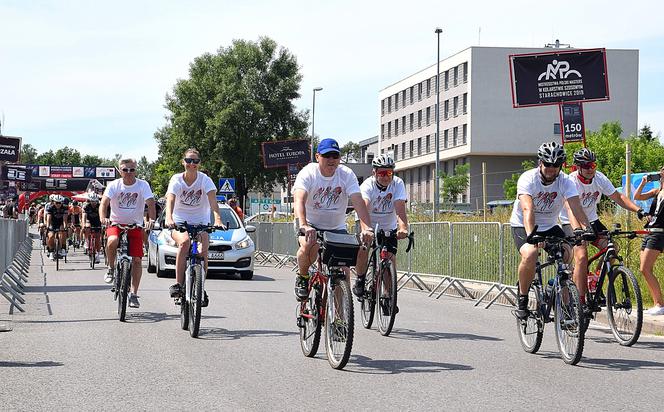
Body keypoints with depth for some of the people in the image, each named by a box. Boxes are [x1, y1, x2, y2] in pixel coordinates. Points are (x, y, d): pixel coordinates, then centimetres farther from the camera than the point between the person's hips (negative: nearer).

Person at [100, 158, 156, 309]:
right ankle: (111, 268, -6)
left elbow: (150, 203, -18)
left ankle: (134, 294, 3)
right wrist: (103, 218, -38)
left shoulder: (143, 185, -7)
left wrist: (152, 219, -38)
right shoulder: (114, 185, -7)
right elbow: (104, 203, -17)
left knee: (136, 259, -7)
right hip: (115, 223, 0)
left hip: (135, 225, 1)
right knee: (112, 242, -34)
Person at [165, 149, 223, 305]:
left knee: (202, 252, -22)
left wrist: (218, 219, -41)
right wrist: (169, 218, -44)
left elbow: (213, 200, -23)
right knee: (185, 241, -33)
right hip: (179, 222, -1)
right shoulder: (177, 179, -8)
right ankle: (178, 284, -28)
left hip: (201, 222, 1)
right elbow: (170, 200, -23)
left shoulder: (205, 180, -8)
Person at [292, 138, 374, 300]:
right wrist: (303, 226, -52)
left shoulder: (347, 174, -12)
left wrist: (367, 228, -40)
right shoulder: (308, 173, -18)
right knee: (308, 247, -33)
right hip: (311, 224, -2)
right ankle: (302, 277, -2)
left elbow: (358, 202, -23)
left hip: (337, 227, 2)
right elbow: (299, 200, -34)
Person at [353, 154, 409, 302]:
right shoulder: (367, 185, -24)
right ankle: (360, 281, -1)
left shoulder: (397, 184, -19)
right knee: (363, 250, -26)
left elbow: (400, 208, -32)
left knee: (391, 258, -14)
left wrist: (403, 228, -51)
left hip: (389, 228, 2)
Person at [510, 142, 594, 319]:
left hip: (550, 226, 4)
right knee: (530, 255, -32)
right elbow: (528, 210, -38)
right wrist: (531, 235, -54)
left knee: (568, 256, -19)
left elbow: (576, 207, -27)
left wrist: (587, 228, -46)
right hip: (522, 226, -4)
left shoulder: (565, 182, -14)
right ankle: (522, 299, -11)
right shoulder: (528, 179, -24)